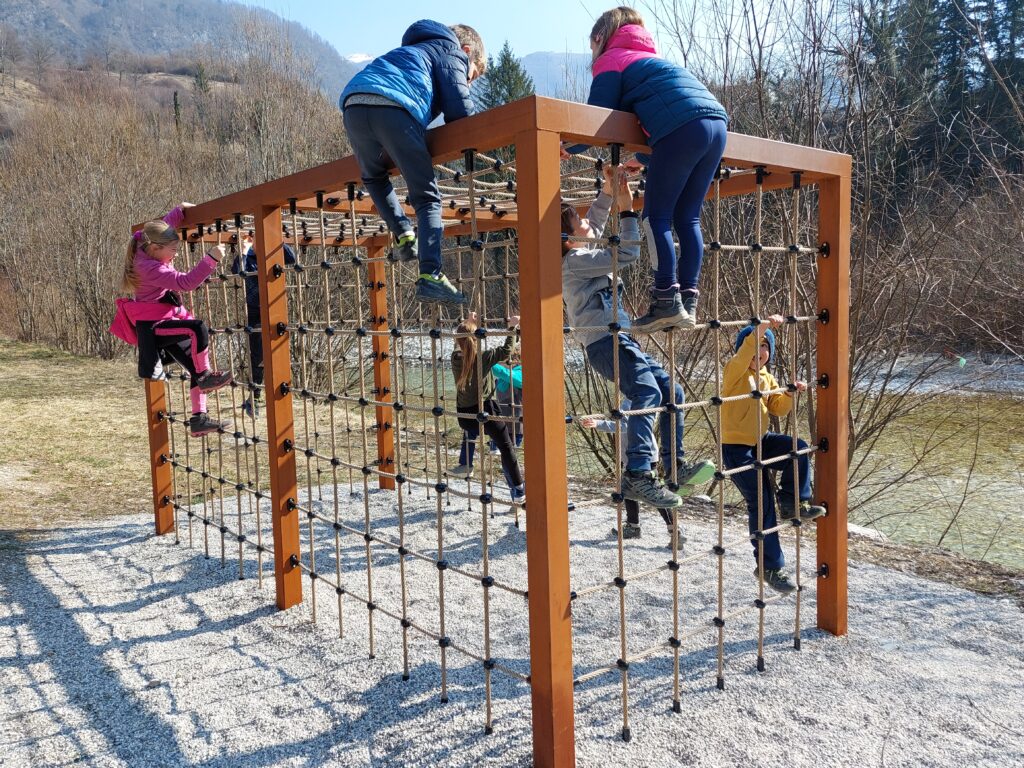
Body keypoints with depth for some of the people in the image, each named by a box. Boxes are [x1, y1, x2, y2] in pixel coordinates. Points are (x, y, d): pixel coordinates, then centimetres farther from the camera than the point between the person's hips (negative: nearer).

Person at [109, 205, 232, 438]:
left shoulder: (147, 250, 5)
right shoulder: (150, 268, -24)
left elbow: (164, 226, 25)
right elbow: (186, 282, -32)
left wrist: (181, 210, 17)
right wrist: (211, 258, -36)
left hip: (162, 323, 10)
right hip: (153, 326, -10)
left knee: (195, 368, 3)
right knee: (197, 328, -32)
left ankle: (198, 418, 7)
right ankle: (205, 376, -15)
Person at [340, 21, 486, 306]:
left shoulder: (416, 50, 43)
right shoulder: (452, 52, 22)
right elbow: (460, 110, 7)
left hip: (353, 104, 6)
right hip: (394, 108, -6)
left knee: (374, 177, 31)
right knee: (427, 198, -1)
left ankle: (404, 236, 15)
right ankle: (430, 276, -15)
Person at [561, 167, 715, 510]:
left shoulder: (580, 255, 19)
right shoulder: (575, 261, -8)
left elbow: (596, 221, 32)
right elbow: (627, 253, -13)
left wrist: (608, 189, 21)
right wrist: (627, 208, -6)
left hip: (621, 342, 11)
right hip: (607, 342, -11)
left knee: (671, 391, 8)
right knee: (647, 393, -30)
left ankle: (675, 466, 11)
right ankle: (638, 476, -39)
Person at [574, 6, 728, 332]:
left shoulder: (610, 60, 13)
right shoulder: (650, 58, 35)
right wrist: (643, 159, 42)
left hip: (682, 128, -8)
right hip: (716, 122, 8)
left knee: (657, 216, -2)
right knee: (687, 218, 9)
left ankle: (667, 302, -9)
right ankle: (688, 302, 5)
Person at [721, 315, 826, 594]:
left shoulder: (767, 378, 12)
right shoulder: (735, 371, -11)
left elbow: (777, 408, 8)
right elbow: (743, 356, -32)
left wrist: (790, 393, -10)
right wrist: (762, 327, -43)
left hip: (761, 441, 7)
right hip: (736, 446, -7)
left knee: (798, 449, -18)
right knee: (761, 504, -6)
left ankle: (792, 504, 1)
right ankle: (770, 567, 5)